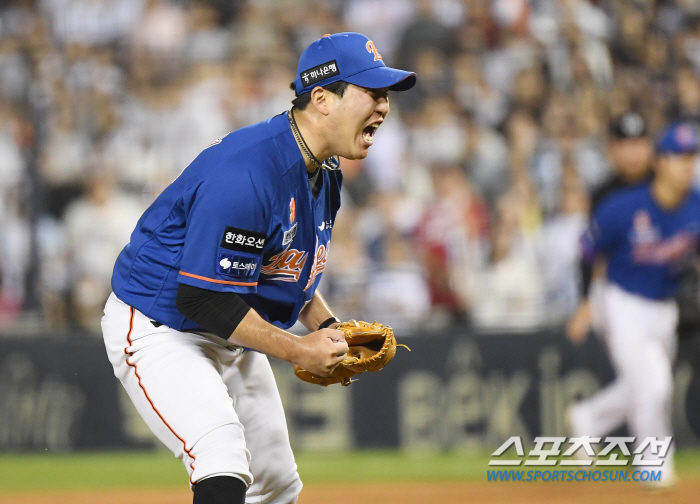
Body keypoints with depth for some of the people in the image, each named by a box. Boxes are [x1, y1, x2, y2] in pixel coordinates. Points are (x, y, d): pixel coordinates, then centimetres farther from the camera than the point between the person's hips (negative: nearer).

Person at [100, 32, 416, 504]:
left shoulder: (325, 173, 2)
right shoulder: (246, 172, -31)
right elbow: (204, 298, -31)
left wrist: (327, 326, 0)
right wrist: (299, 351, -24)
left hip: (234, 338, 10)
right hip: (159, 328, -10)